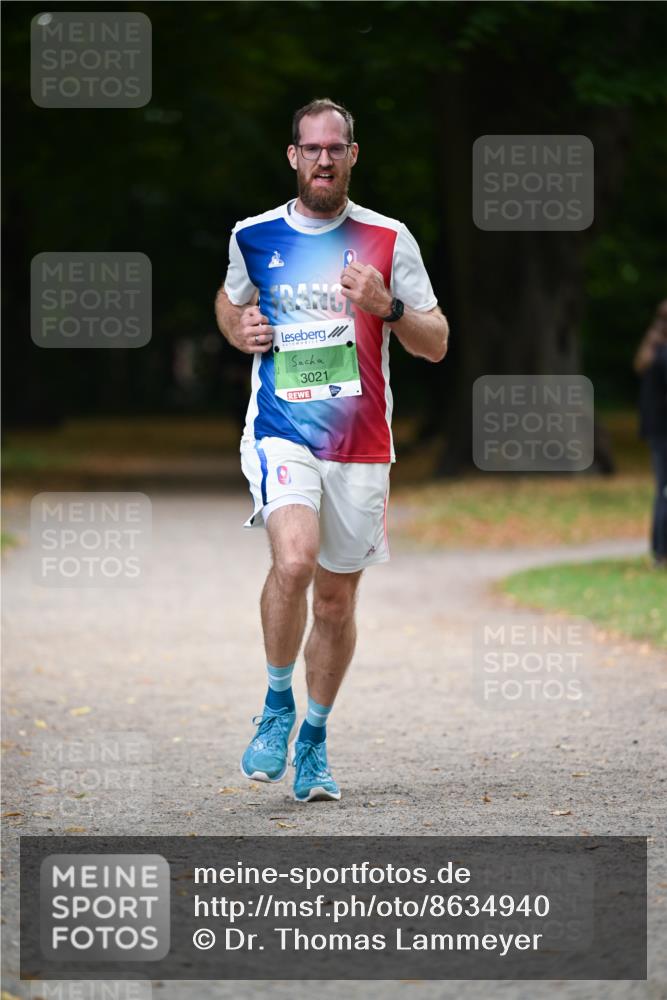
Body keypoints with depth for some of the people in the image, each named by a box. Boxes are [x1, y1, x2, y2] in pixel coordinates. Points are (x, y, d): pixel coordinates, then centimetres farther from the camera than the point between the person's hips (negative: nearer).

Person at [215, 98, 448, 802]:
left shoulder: (388, 241, 1)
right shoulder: (253, 236, 5)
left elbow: (436, 344, 4)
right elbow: (230, 299, 26)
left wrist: (387, 306, -15)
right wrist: (239, 330, 3)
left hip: (361, 446, 1)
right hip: (281, 433, -1)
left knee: (336, 598, 8)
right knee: (295, 560, -26)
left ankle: (313, 741, 28)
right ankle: (277, 706, -5)